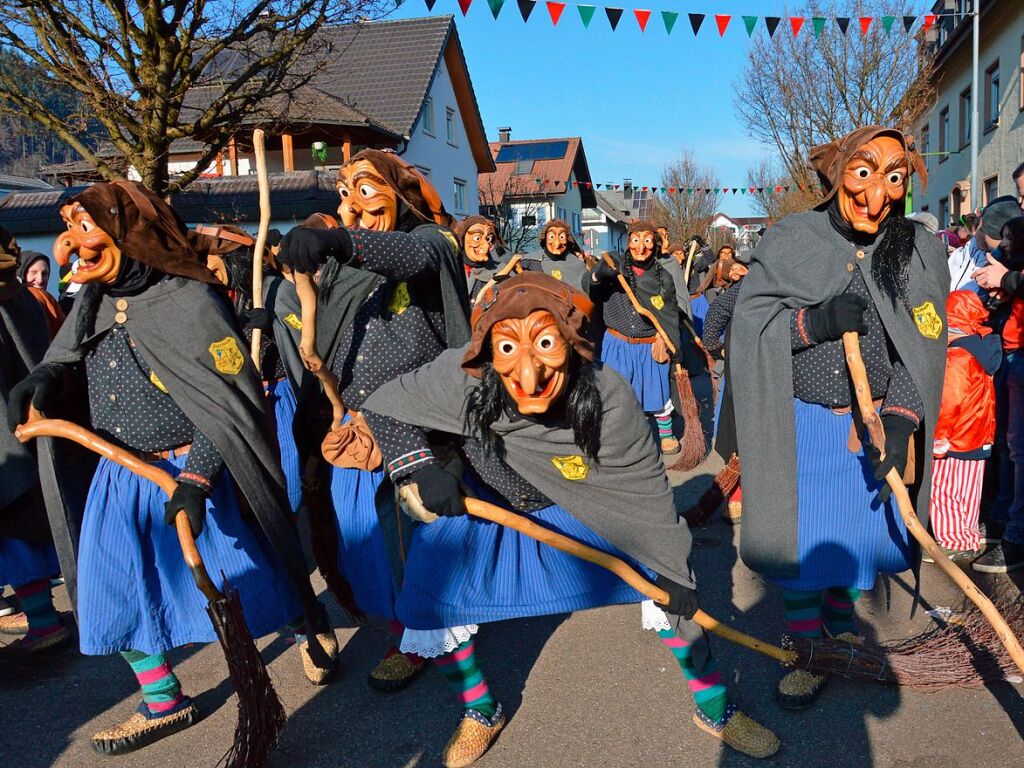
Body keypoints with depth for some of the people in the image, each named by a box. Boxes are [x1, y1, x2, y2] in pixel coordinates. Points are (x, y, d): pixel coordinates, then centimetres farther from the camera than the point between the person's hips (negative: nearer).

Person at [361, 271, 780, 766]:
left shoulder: (609, 400, -37)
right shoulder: (458, 379, -36)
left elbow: (646, 489, -21)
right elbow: (382, 409, -17)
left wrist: (672, 569, -13)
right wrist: (422, 467, -32)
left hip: (581, 505, -1)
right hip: (475, 500, 1)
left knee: (670, 585, -4)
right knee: (429, 606, -4)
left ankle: (714, 708, 23)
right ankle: (481, 712, 26)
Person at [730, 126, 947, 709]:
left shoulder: (922, 252, -2)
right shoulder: (792, 240, -7)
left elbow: (921, 350, -5)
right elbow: (750, 317, -9)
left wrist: (900, 420, -17)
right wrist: (814, 321, -25)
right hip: (799, 423, -2)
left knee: (857, 527, 13)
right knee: (800, 536, 4)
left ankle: (841, 621, 41)